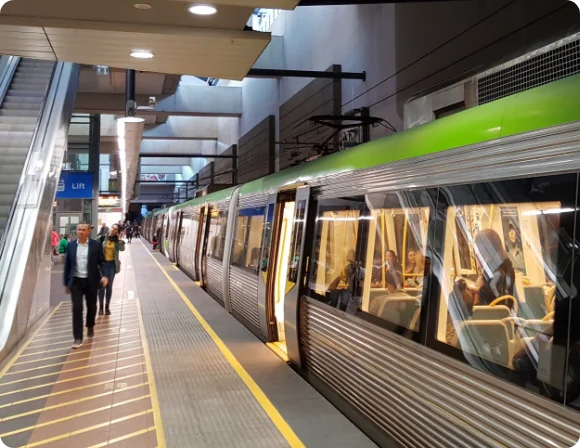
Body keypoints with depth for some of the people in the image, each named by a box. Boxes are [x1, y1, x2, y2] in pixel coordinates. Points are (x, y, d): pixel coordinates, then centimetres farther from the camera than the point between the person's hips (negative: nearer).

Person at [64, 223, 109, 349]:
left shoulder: (95, 245, -5)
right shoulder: (71, 245, 1)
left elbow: (102, 262, -2)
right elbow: (67, 265, 6)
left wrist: (104, 275, -19)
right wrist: (66, 283, 8)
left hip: (91, 281, -1)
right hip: (76, 281, 1)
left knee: (91, 306, 13)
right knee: (77, 309, -5)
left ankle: (90, 327, 42)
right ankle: (78, 338, -2)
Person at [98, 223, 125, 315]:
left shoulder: (117, 240, 1)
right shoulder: (103, 238, -5)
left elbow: (122, 249, -15)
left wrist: (119, 238, -17)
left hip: (112, 264, 2)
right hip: (103, 263, -2)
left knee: (109, 286, 8)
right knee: (101, 285, 1)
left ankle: (107, 306, 18)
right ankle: (101, 306, 12)